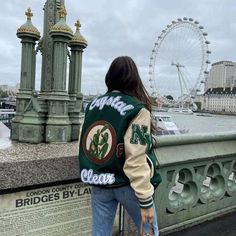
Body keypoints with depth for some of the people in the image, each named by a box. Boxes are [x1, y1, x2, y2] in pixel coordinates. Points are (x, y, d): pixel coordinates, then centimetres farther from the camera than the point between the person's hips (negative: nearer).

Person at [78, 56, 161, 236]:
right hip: (126, 185, -5)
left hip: (99, 184, 5)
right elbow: (136, 161, -20)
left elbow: (85, 147, 9)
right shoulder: (137, 110, -16)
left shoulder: (93, 105, 1)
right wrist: (146, 200, -14)